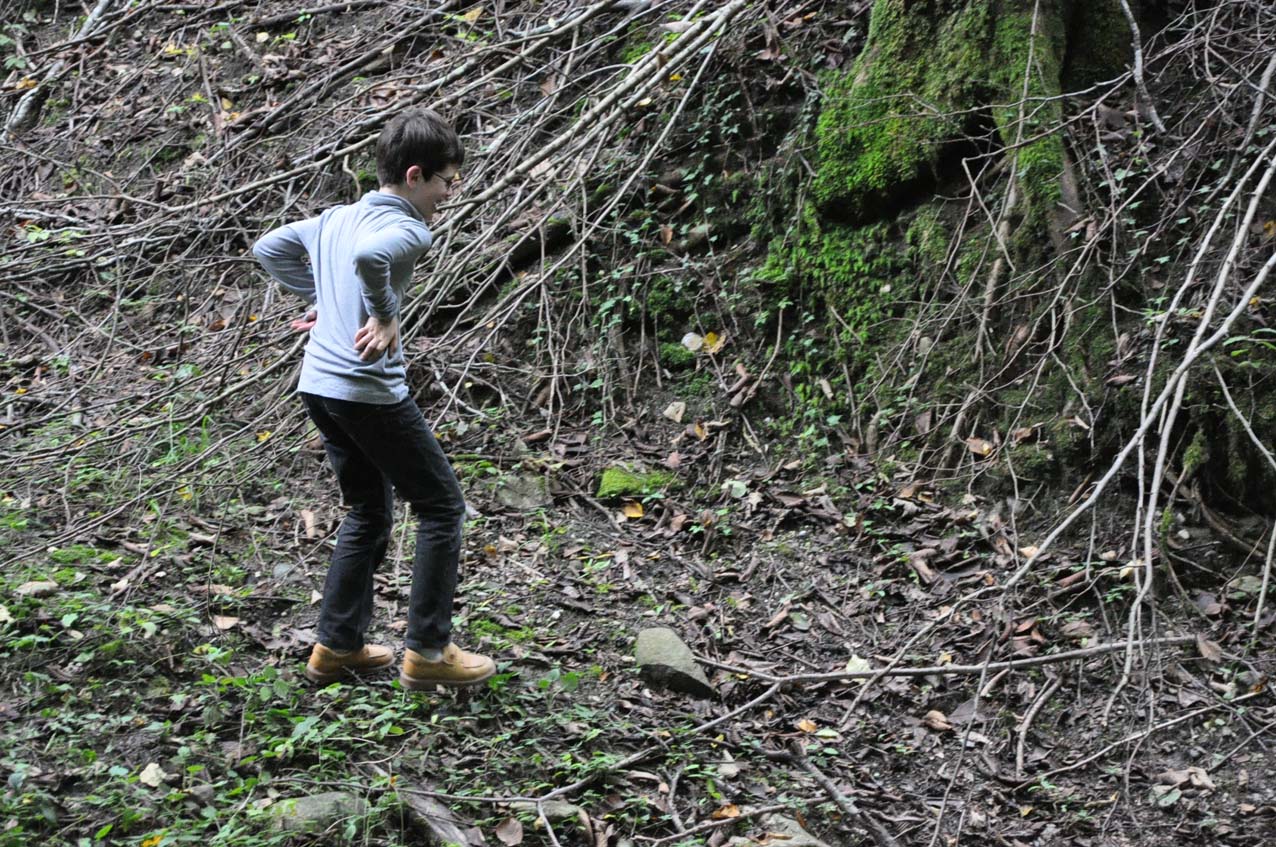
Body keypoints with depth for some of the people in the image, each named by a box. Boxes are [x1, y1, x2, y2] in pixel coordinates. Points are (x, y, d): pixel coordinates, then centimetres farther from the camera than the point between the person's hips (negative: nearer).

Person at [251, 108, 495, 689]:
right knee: (441, 507, 4)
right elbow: (370, 256, -36)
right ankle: (427, 651, 5)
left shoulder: (335, 218, 14)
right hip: (370, 391, -9)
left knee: (369, 514, 20)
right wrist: (386, 315, -20)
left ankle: (337, 647, 22)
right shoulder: (408, 229, -13)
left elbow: (268, 248, 25)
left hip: (318, 386, 9)